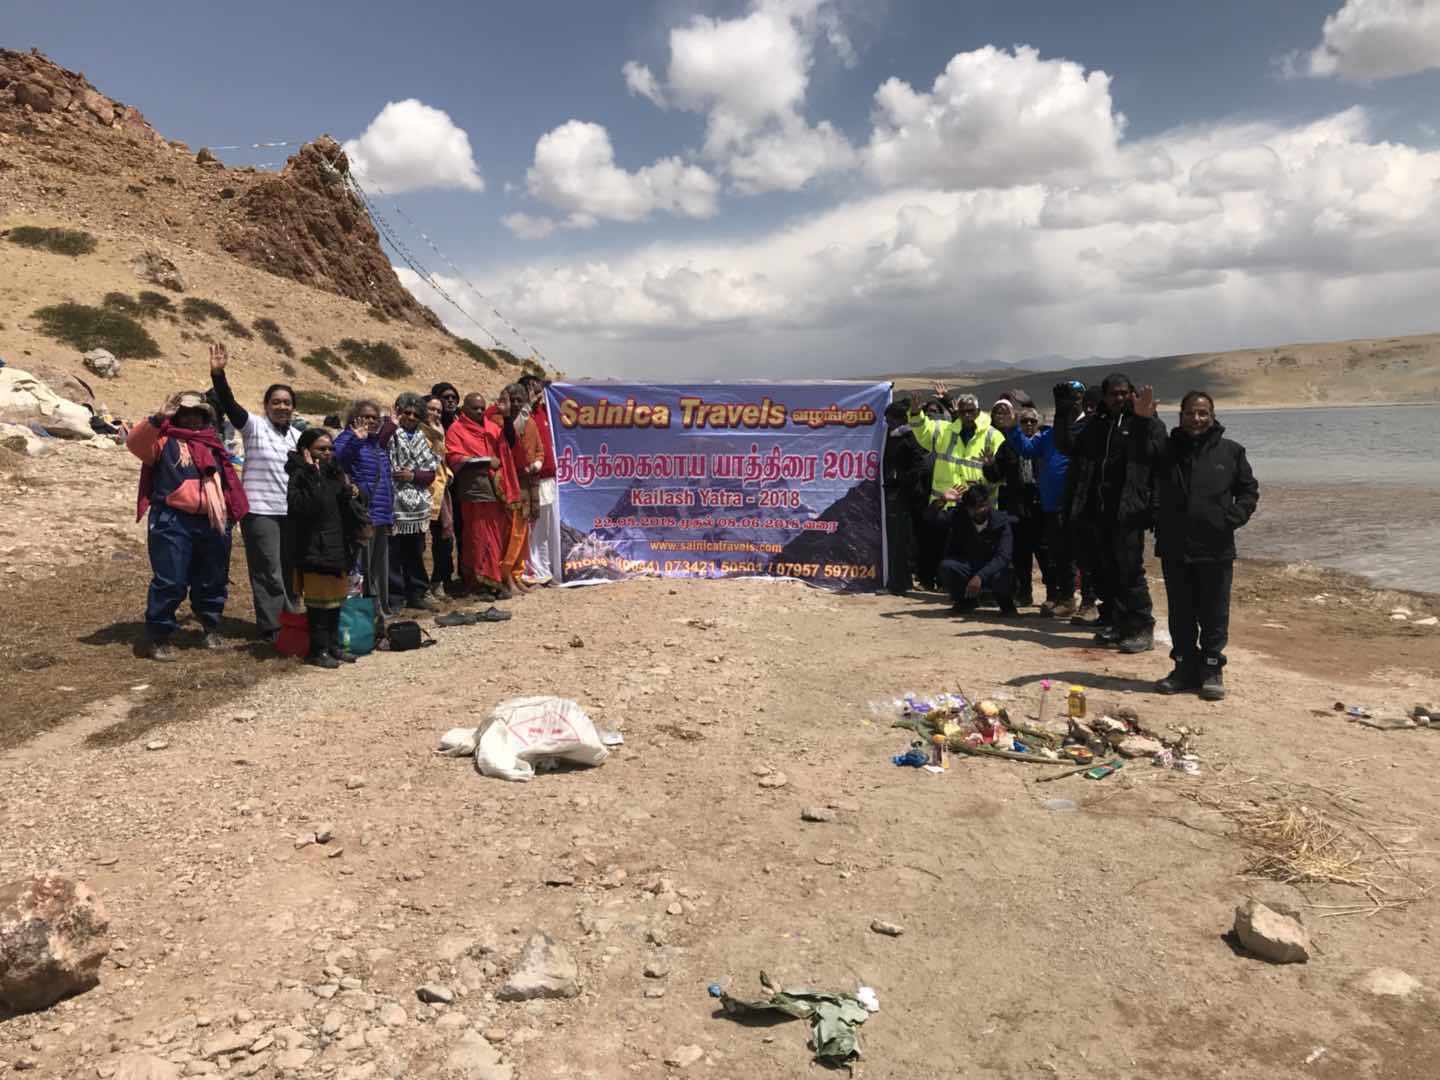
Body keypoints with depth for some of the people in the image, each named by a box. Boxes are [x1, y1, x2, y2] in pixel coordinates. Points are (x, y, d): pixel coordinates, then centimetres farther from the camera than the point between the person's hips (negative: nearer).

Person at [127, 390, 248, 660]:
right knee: (170, 582, -6)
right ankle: (158, 637, 7)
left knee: (213, 582, 14)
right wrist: (158, 419, -28)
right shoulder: (164, 440, 4)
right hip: (173, 523, -5)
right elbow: (135, 442, -16)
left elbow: (227, 482, 25)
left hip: (212, 524, 6)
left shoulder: (213, 445, 20)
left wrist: (230, 514, 19)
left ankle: (211, 628, 31)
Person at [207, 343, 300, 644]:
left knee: (290, 571, 12)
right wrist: (218, 374, -33)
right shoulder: (254, 427, -4)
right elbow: (229, 405, -19)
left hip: (292, 513, 6)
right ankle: (271, 629, 3)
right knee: (268, 572, -4)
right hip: (260, 512, -6)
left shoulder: (298, 436, 12)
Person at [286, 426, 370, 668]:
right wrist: (313, 475, -26)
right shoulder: (300, 476, -10)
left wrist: (352, 495, -1)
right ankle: (318, 650, 5)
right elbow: (302, 507, -26)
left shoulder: (335, 473, 12)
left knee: (336, 600, 13)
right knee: (319, 600, -2)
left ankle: (333, 645, 23)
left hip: (338, 546, 7)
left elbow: (346, 510, 20)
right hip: (314, 549, -7)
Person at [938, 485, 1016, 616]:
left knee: (1001, 577, -37)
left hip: (994, 570, -3)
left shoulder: (1001, 521, -15)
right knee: (946, 565, -27)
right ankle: (967, 600, 2)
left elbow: (1002, 557, -26)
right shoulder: (961, 519, -6)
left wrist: (980, 576, -42)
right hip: (969, 568, 3)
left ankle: (1005, 602, 1)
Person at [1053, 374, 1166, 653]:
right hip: (1099, 510, 6)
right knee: (1108, 569, 12)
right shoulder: (1097, 425, 15)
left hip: (1128, 511, -6)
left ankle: (1143, 628, 1)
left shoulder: (1142, 423, -3)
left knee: (1130, 570, -7)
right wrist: (1064, 413, 6)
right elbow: (1067, 446, 15)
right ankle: (1114, 623, 22)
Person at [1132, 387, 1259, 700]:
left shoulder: (1230, 451, 5)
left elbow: (1249, 491, 10)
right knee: (1180, 615, 10)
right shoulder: (1168, 448, 5)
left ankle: (1212, 671, 16)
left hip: (1216, 550, -1)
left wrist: (1232, 518, -6)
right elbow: (1142, 450, -16)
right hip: (1174, 549, 1)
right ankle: (1185, 668, 21)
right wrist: (1143, 420, -33)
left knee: (1214, 615, 6)